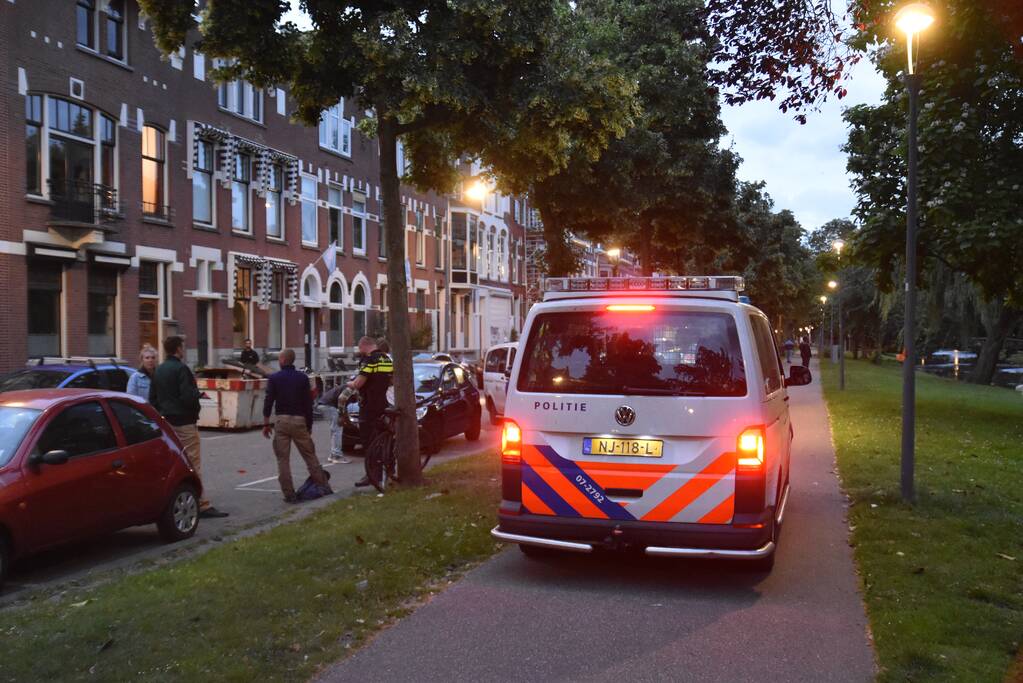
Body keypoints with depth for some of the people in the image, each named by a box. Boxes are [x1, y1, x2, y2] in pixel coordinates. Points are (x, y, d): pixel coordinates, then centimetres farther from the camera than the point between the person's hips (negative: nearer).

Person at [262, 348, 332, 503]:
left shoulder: (274, 378, 0)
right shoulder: (302, 378, 5)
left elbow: (268, 402, -4)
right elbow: (308, 403, 4)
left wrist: (266, 423, 4)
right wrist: (309, 425, 11)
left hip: (281, 420, -2)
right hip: (299, 420, 2)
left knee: (283, 459, 3)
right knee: (310, 455, 9)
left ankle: (289, 494, 0)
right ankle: (323, 485, 10)